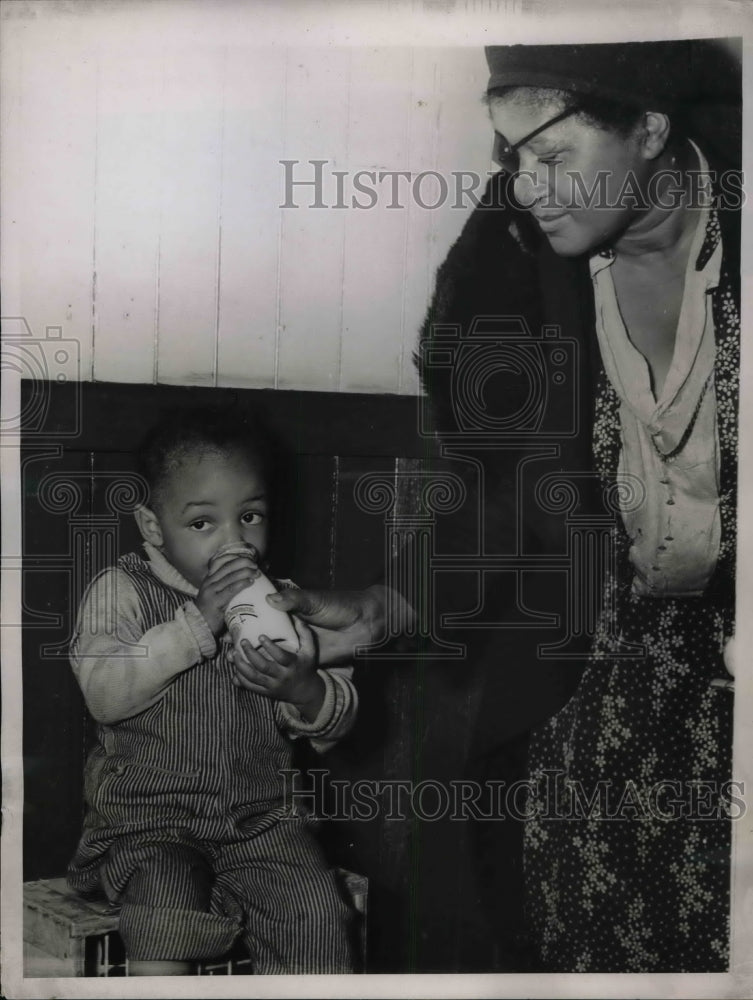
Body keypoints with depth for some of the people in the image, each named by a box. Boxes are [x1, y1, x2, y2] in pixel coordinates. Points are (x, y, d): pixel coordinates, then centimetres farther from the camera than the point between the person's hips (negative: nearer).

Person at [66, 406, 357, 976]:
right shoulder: (123, 592, -2)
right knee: (166, 912, -27)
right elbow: (104, 692, -18)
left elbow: (336, 724, 2)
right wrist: (197, 623, -24)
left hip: (262, 817, 3)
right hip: (150, 815, -2)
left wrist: (305, 688, -22)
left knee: (317, 916, -14)